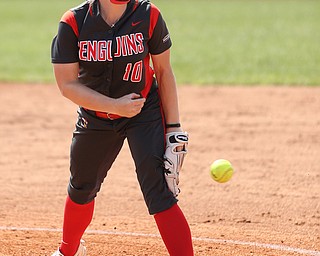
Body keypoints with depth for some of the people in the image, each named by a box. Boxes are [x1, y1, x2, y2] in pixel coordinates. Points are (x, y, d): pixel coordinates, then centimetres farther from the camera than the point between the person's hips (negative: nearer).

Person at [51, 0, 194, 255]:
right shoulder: (73, 23, -18)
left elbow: (163, 71, -6)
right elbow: (67, 84, -15)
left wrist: (174, 129, -9)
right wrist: (115, 106, -26)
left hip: (146, 112, -2)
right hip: (95, 116, 2)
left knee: (160, 193, -16)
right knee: (81, 190, 19)